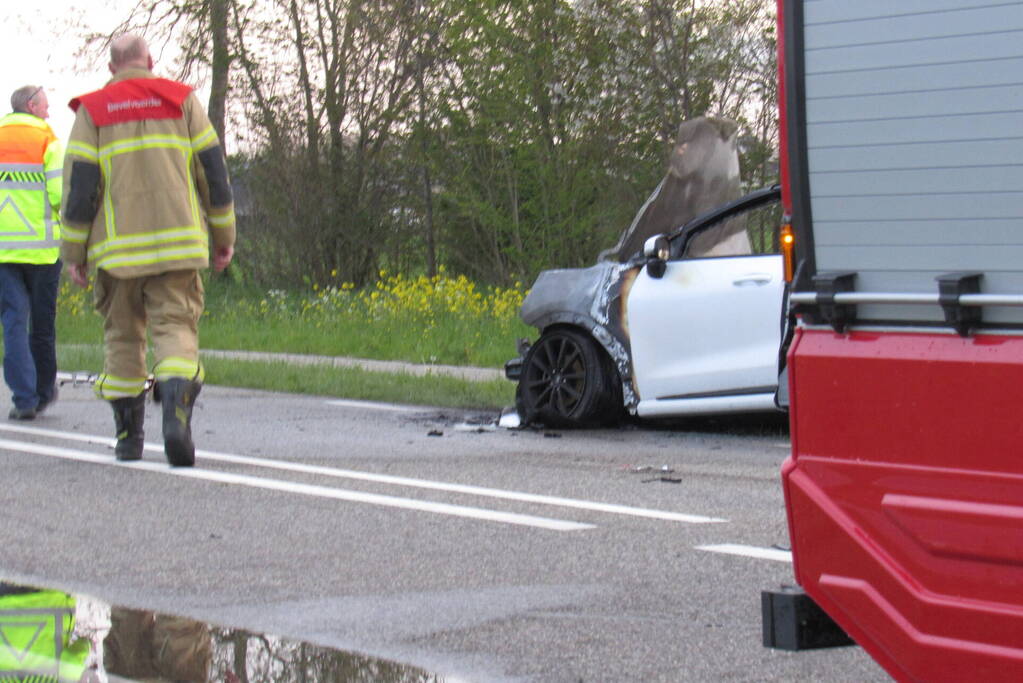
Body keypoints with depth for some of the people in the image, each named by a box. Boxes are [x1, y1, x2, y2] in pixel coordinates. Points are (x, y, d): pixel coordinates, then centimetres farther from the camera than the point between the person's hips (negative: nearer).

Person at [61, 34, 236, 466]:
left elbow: (79, 184, 0)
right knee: (175, 326, -3)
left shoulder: (93, 111, 5)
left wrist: (74, 252, 5)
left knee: (122, 336, 11)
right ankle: (176, 412, -29)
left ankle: (128, 435, 13)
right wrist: (223, 235, 14)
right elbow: (213, 171, 7)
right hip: (176, 241, 0)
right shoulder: (182, 101, 8)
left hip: (117, 248, 0)